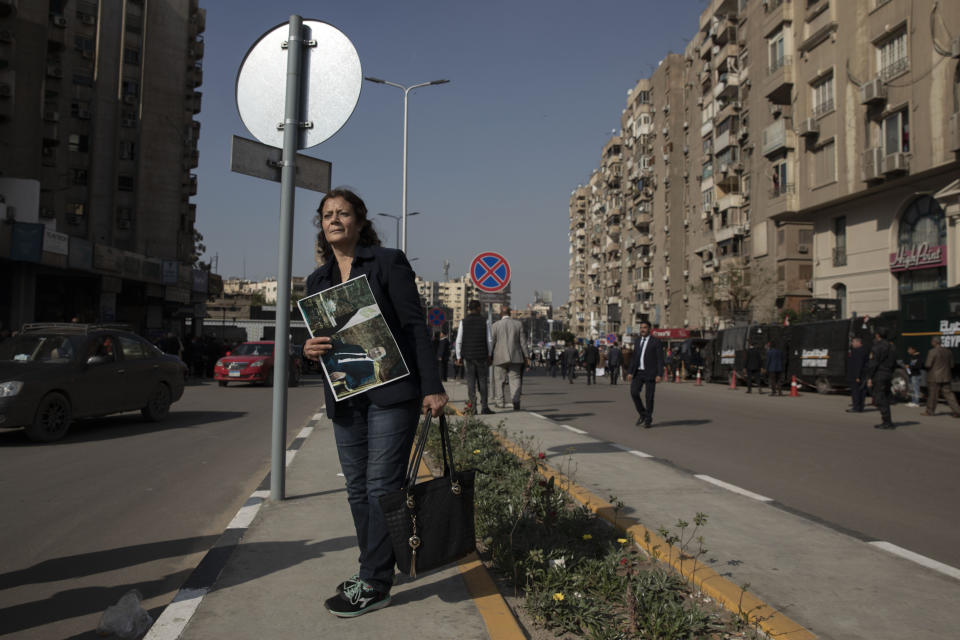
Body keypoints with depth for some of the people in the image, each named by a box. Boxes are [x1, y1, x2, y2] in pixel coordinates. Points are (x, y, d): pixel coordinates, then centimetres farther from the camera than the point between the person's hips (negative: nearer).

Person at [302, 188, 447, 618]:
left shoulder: (388, 262, -3)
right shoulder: (318, 280, 14)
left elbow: (415, 326, -7)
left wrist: (432, 387, -13)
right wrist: (310, 351, -6)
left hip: (391, 390, -6)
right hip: (344, 397, 6)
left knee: (381, 486, -4)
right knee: (357, 489, 11)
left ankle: (373, 586, 5)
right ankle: (372, 570, 24)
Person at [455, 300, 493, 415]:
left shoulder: (463, 322, 0)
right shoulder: (485, 321, -2)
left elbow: (459, 341, -2)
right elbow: (489, 341, -1)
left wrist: (459, 357, 5)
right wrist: (489, 355, 9)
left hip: (468, 356, 1)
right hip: (482, 355, 0)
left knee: (470, 381, 5)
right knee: (482, 381, 5)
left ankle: (472, 404, -2)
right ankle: (484, 407, 3)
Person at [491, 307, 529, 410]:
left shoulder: (495, 325, -1)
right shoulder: (518, 324, 3)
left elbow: (492, 342, -1)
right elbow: (523, 341, 1)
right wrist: (526, 356, 5)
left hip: (500, 357, -1)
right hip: (515, 357, 1)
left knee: (499, 379, 11)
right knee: (515, 378, 3)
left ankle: (501, 401, 17)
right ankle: (516, 400, -14)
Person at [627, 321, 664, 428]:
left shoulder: (656, 341, -5)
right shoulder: (638, 341, 13)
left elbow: (660, 359, -8)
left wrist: (659, 375, -15)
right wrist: (631, 373, 6)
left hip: (650, 373, -5)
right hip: (638, 373, 5)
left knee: (649, 396, -1)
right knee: (634, 392, -9)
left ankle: (648, 420, 13)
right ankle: (642, 414, 11)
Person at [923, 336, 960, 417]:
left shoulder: (932, 352, -15)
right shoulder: (948, 351, 7)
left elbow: (928, 365, -16)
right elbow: (951, 365, 9)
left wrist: (924, 364, 5)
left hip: (934, 377, -6)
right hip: (946, 377, 6)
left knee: (932, 394, 4)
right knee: (948, 394, 8)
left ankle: (930, 411, 14)